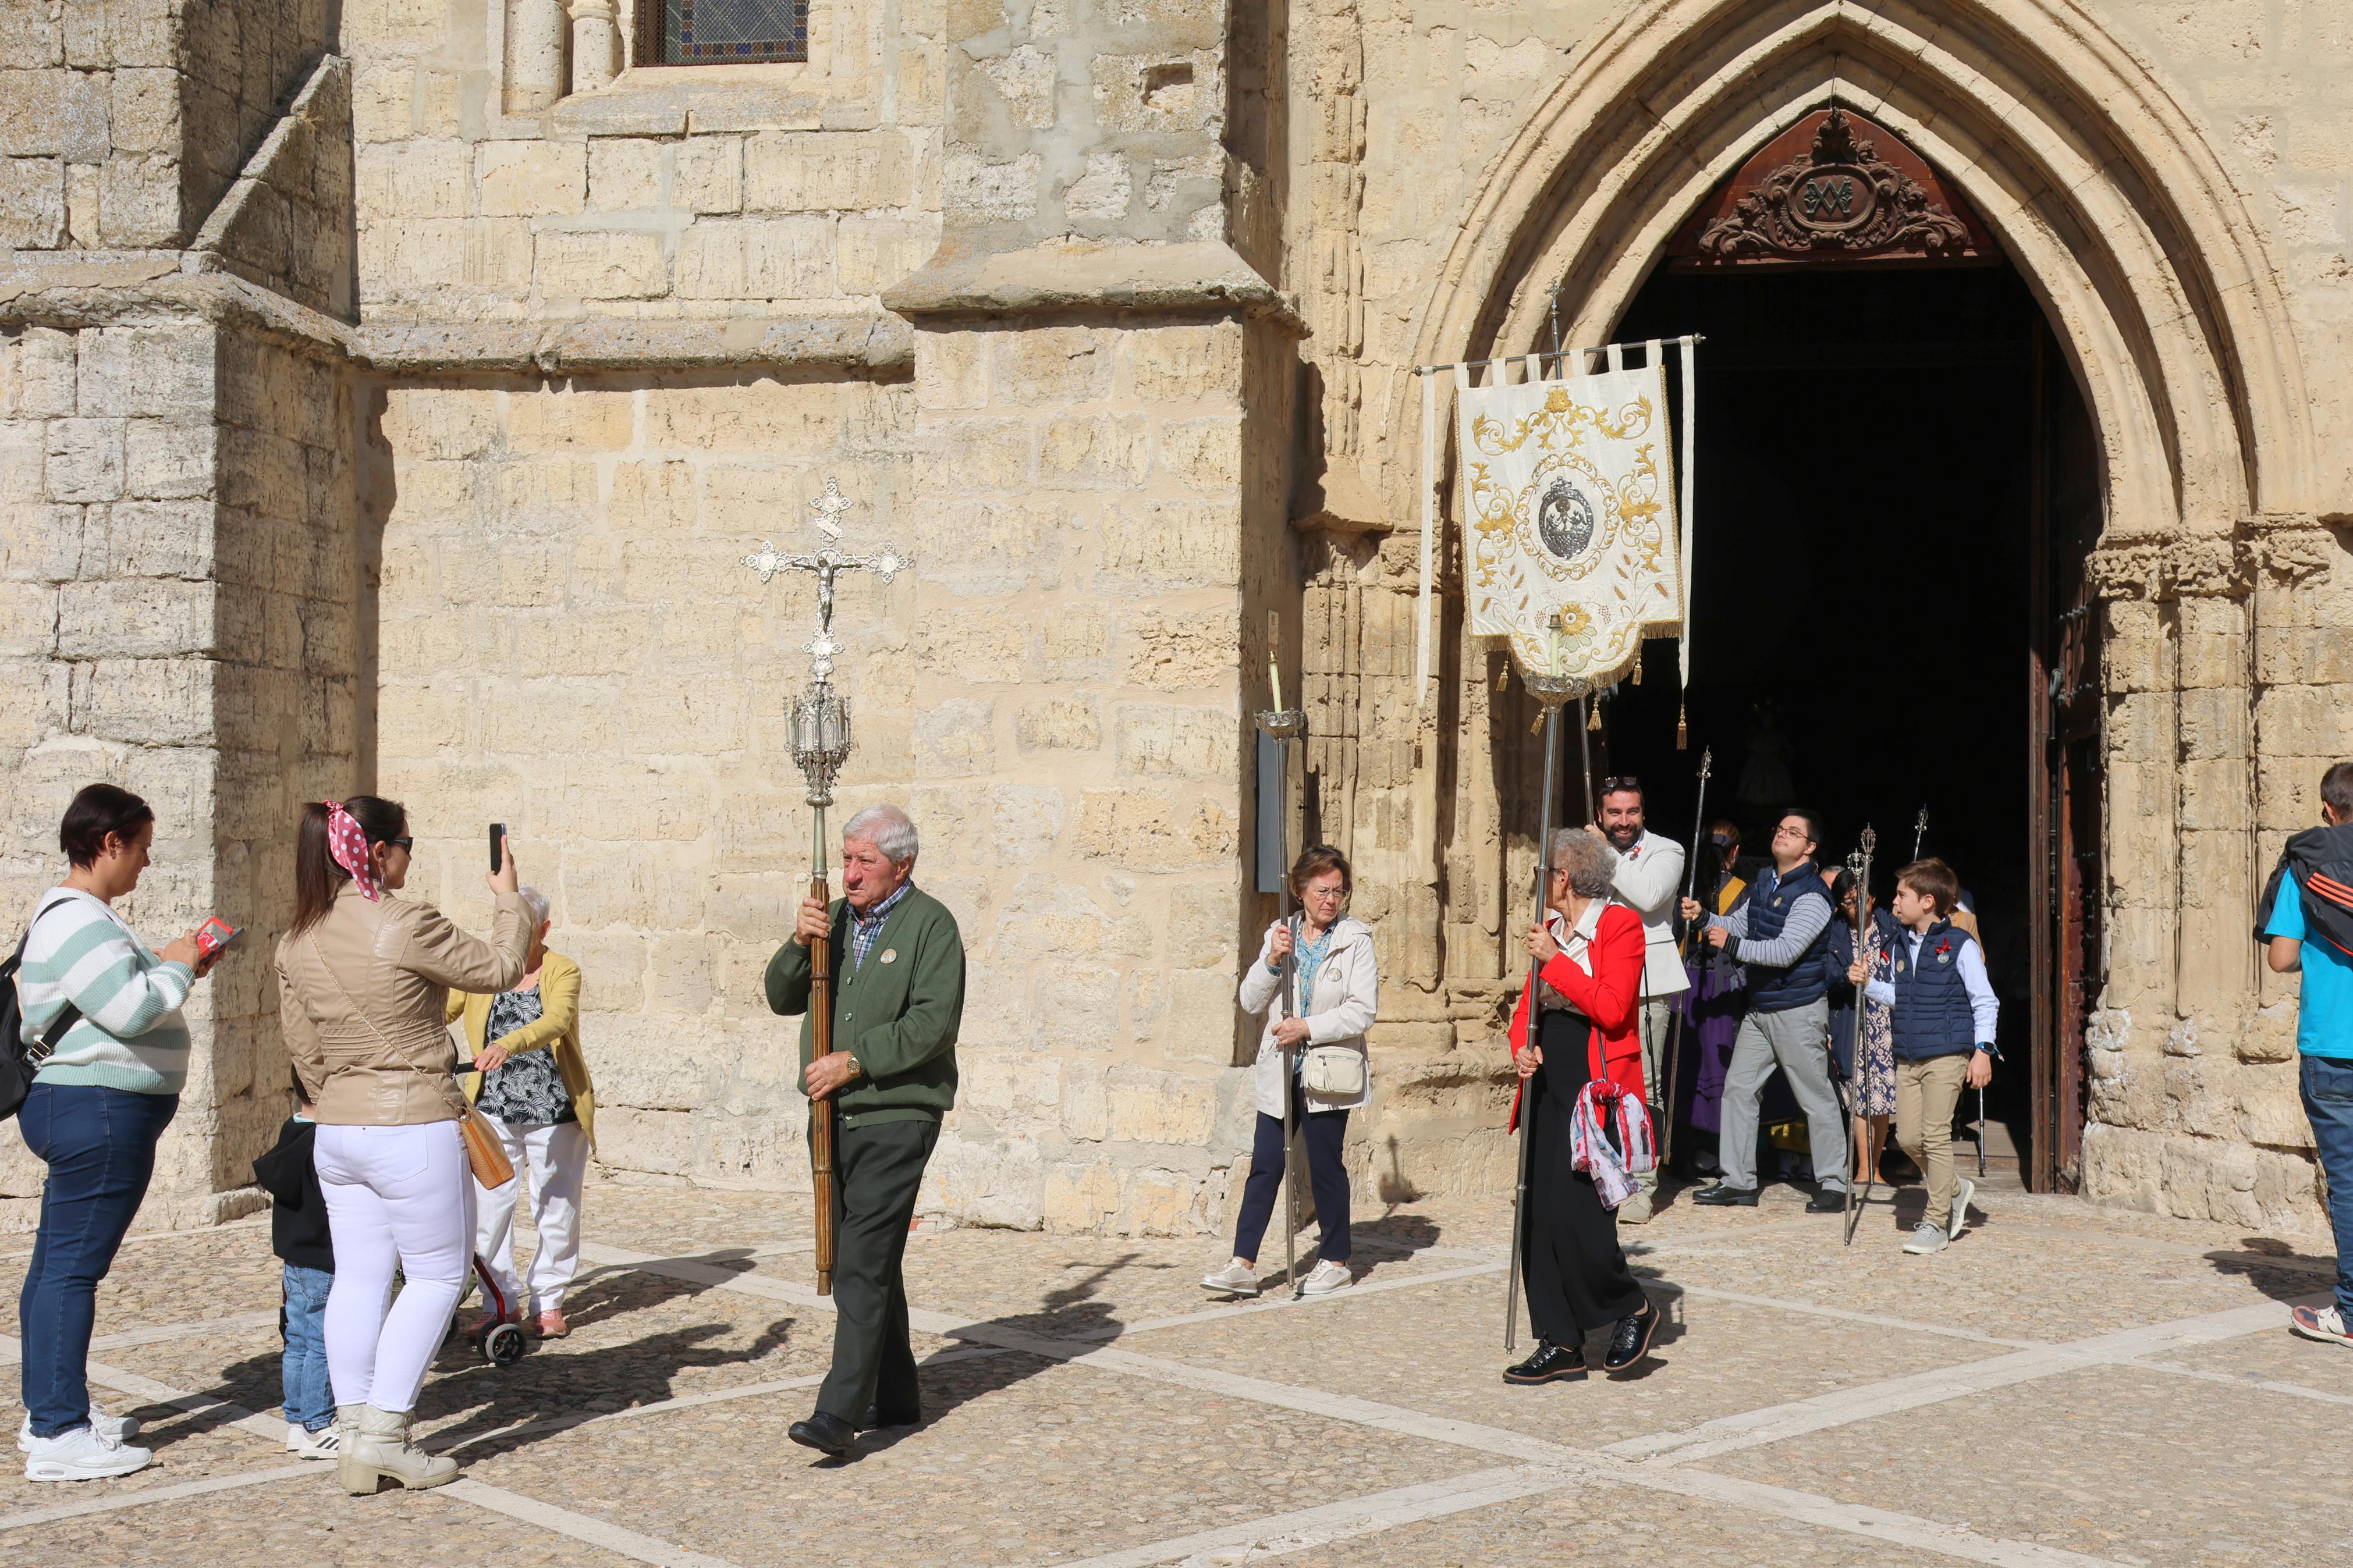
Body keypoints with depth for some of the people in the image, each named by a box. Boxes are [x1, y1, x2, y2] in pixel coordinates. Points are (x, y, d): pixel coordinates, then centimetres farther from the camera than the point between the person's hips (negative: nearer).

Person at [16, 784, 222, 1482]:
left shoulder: (83, 914, 17)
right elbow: (131, 1010, -25)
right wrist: (176, 967, -9)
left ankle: (48, 1411, 24)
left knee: (56, 1264, 15)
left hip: (80, 1110, 11)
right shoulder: (76, 920, -17)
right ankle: (59, 1435, -6)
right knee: (73, 1268, -8)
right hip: (98, 1110, -11)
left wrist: (172, 967, 12)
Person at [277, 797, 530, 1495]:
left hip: (336, 1132, 7)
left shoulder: (297, 942, 4)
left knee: (358, 1278, 12)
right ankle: (383, 1430, 1)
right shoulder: (405, 925, -18)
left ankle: (352, 1436, 12)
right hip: (413, 1130, -7)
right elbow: (499, 969, -5)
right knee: (438, 1275, 5)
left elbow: (303, 1048, 12)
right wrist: (508, 899, 10)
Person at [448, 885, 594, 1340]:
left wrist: (509, 1045, -42)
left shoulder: (562, 971, -5)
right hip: (492, 1110, 2)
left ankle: (548, 1302, 21)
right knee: (487, 1208, -2)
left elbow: (556, 1021, -23)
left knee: (556, 1209, 5)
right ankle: (503, 1302, 12)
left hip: (554, 1110, -2)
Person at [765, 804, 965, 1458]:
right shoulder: (835, 919, 14)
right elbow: (782, 999, 13)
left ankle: (840, 1412, -17)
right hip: (834, 1116, 7)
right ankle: (895, 1398, 24)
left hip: (896, 1116, -7)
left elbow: (934, 1022, -14)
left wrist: (854, 1061, -18)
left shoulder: (930, 925, -5)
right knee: (871, 1263, 14)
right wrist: (799, 945, -6)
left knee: (863, 1263, -14)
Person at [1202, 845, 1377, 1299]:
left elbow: (1362, 1011, -11)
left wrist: (1308, 1027, -19)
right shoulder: (1280, 935, 8)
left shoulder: (1356, 939, -4)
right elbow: (1250, 1001, 4)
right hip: (1280, 1073, 4)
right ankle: (1244, 1265, 3)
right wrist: (1272, 961, -12)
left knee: (1325, 1166, 5)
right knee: (1264, 1166, 2)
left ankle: (1335, 1261, 19)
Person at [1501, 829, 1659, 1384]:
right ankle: (1561, 1344, 10)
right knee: (1540, 1210, 3)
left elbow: (1612, 1008, -17)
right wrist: (1521, 1049, -2)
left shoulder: (1621, 924, -6)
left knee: (1576, 1209, -14)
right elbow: (1527, 1005, 18)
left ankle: (1632, 1309, 10)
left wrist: (1556, 961, -15)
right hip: (1547, 1083, 8)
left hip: (1596, 1087, -8)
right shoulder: (1549, 930, 16)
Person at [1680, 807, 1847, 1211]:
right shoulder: (1764, 882, 11)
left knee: (1816, 1097, -1)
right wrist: (1704, 918, 1)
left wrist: (1732, 945, -23)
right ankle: (1738, 1182, 12)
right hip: (1759, 1007, 8)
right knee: (1738, 1088, 6)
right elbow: (1739, 924, 18)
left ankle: (1833, 1185, 8)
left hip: (1798, 1010, -8)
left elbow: (1785, 951, -24)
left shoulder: (1812, 896, -16)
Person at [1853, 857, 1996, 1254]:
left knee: (1935, 1135, -8)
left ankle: (1936, 1222, 0)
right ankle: (1954, 1189, 28)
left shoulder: (1960, 945, -7)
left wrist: (1983, 1050, -11)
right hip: (1907, 1058, 6)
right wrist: (1868, 984, 5)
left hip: (1947, 1056, -6)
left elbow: (1985, 1002, -5)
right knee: (1908, 1136, 3)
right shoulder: (1898, 946, 12)